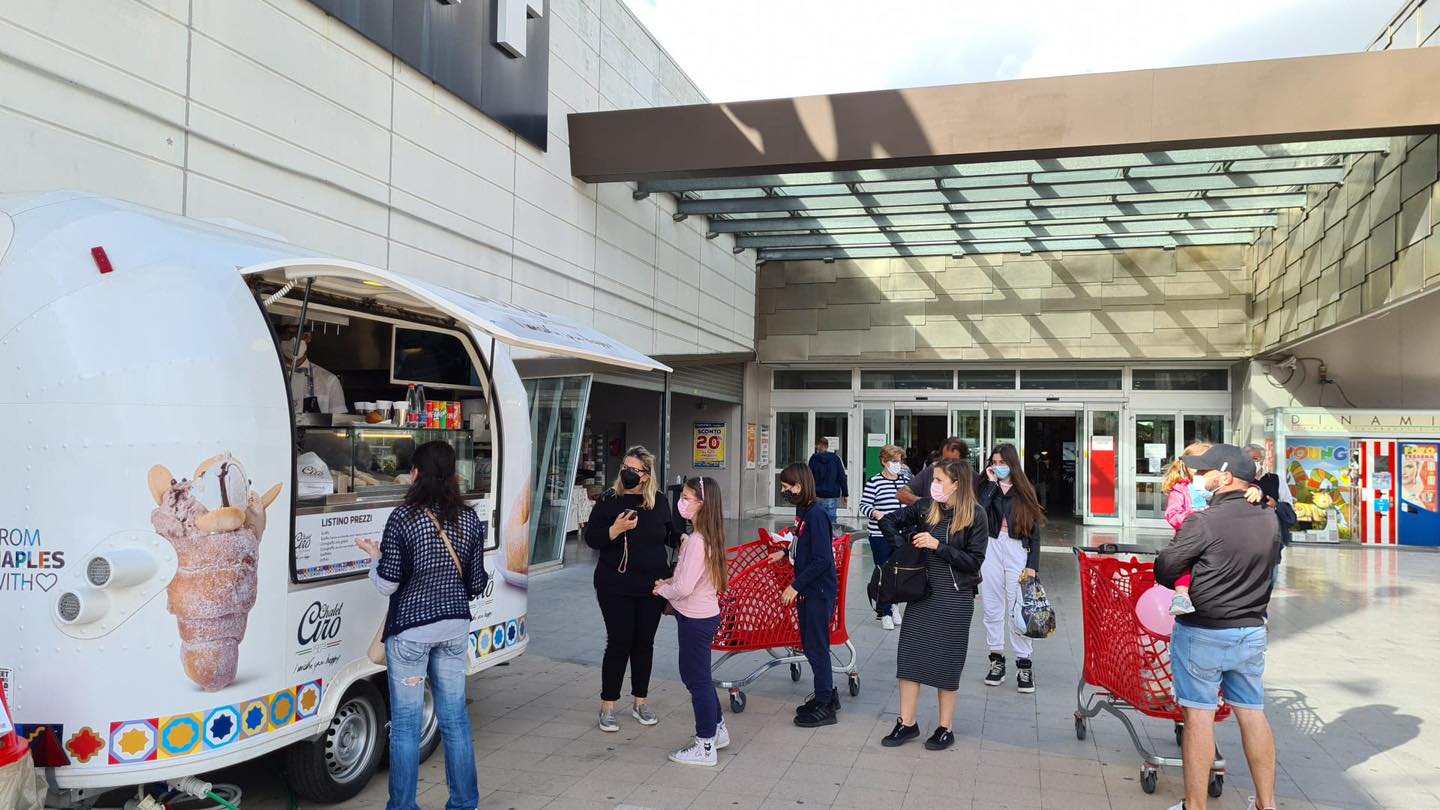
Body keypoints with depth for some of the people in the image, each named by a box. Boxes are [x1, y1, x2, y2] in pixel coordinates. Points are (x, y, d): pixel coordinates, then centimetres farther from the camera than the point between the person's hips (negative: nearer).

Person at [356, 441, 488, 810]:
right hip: (455, 626, 5)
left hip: (410, 629, -4)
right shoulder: (469, 518, 0)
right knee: (455, 717, 13)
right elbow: (476, 583, 4)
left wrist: (375, 556, 7)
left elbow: (387, 584, -11)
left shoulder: (403, 517, -14)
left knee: (406, 723, 6)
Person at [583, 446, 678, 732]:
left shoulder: (659, 502, 3)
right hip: (616, 587, -3)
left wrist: (683, 539, -6)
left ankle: (640, 701, 27)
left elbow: (670, 534, 15)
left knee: (644, 642, 12)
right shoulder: (609, 500, -5)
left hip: (652, 587, 3)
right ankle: (607, 706, 15)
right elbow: (591, 539, -6)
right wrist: (617, 529, -23)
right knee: (619, 643, 1)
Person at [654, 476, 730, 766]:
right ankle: (717, 730, 37)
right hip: (704, 614, 10)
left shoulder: (696, 541, -24)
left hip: (695, 619, -10)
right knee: (695, 675, 23)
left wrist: (662, 589, -8)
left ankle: (705, 747, 17)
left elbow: (684, 589, -27)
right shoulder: (708, 537, 6)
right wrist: (670, 582, 3)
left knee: (697, 680, 4)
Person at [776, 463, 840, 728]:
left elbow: (822, 559, -25)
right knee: (809, 644, 17)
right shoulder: (802, 511, 6)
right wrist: (784, 553, 17)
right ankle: (827, 693, 31)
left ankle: (824, 706, 12)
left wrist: (796, 586, -22)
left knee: (817, 646, 0)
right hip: (806, 590, 9)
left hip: (819, 591, -9)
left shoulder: (817, 514, -22)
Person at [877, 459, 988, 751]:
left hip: (955, 598, -4)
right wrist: (905, 544, -3)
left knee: (947, 661, 5)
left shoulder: (975, 515, -8)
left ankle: (946, 728, 21)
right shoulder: (926, 506, 2)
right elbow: (888, 521, 11)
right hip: (922, 593, 4)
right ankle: (907, 723, 17)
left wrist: (937, 546, -19)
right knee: (909, 655, 4)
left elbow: (974, 562, -12)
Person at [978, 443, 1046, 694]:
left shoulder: (1024, 492, 7)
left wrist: (1032, 565, -3)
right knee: (993, 607, 7)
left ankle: (1024, 664, 1)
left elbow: (1034, 530, 5)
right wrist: (991, 483, -6)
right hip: (990, 550, 2)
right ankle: (996, 659, 17)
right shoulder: (986, 488, 9)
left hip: (1017, 551, -2)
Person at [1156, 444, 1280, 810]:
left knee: (1199, 716, 1)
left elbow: (1164, 569, -11)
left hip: (1203, 632, -6)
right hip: (1252, 630, 6)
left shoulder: (1203, 522, -18)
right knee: (1252, 712, 15)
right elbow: (1268, 566, 14)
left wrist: (1178, 587, 10)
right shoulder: (1270, 523, 1)